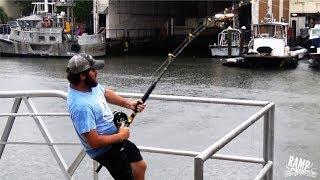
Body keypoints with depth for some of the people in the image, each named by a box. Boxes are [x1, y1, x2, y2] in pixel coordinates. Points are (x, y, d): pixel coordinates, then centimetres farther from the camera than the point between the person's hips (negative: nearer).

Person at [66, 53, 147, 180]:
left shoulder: (90, 84, -9)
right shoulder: (81, 106, -36)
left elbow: (106, 93, 14)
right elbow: (94, 142, -32)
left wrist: (128, 103, 1)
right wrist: (121, 136, -18)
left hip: (116, 139, 9)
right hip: (105, 151, -9)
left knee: (141, 166, 23)